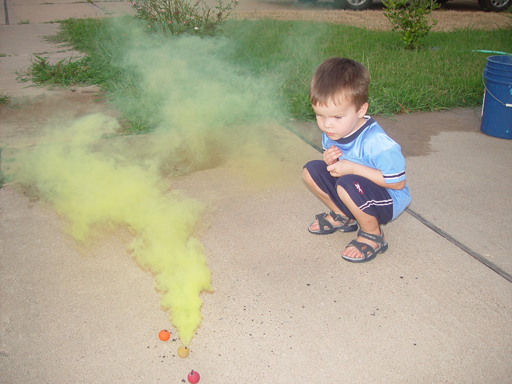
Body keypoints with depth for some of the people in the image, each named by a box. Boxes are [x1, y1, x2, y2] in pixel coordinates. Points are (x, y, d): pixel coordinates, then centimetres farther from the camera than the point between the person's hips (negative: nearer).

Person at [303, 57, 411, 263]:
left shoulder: (376, 143, -32)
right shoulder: (331, 131, -10)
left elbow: (398, 183, -27)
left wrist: (353, 168, -31)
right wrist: (330, 160, -19)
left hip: (388, 201, -7)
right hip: (358, 192, 7)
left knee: (348, 185, -36)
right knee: (311, 170, -5)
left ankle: (373, 235, -8)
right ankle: (343, 216, 15)